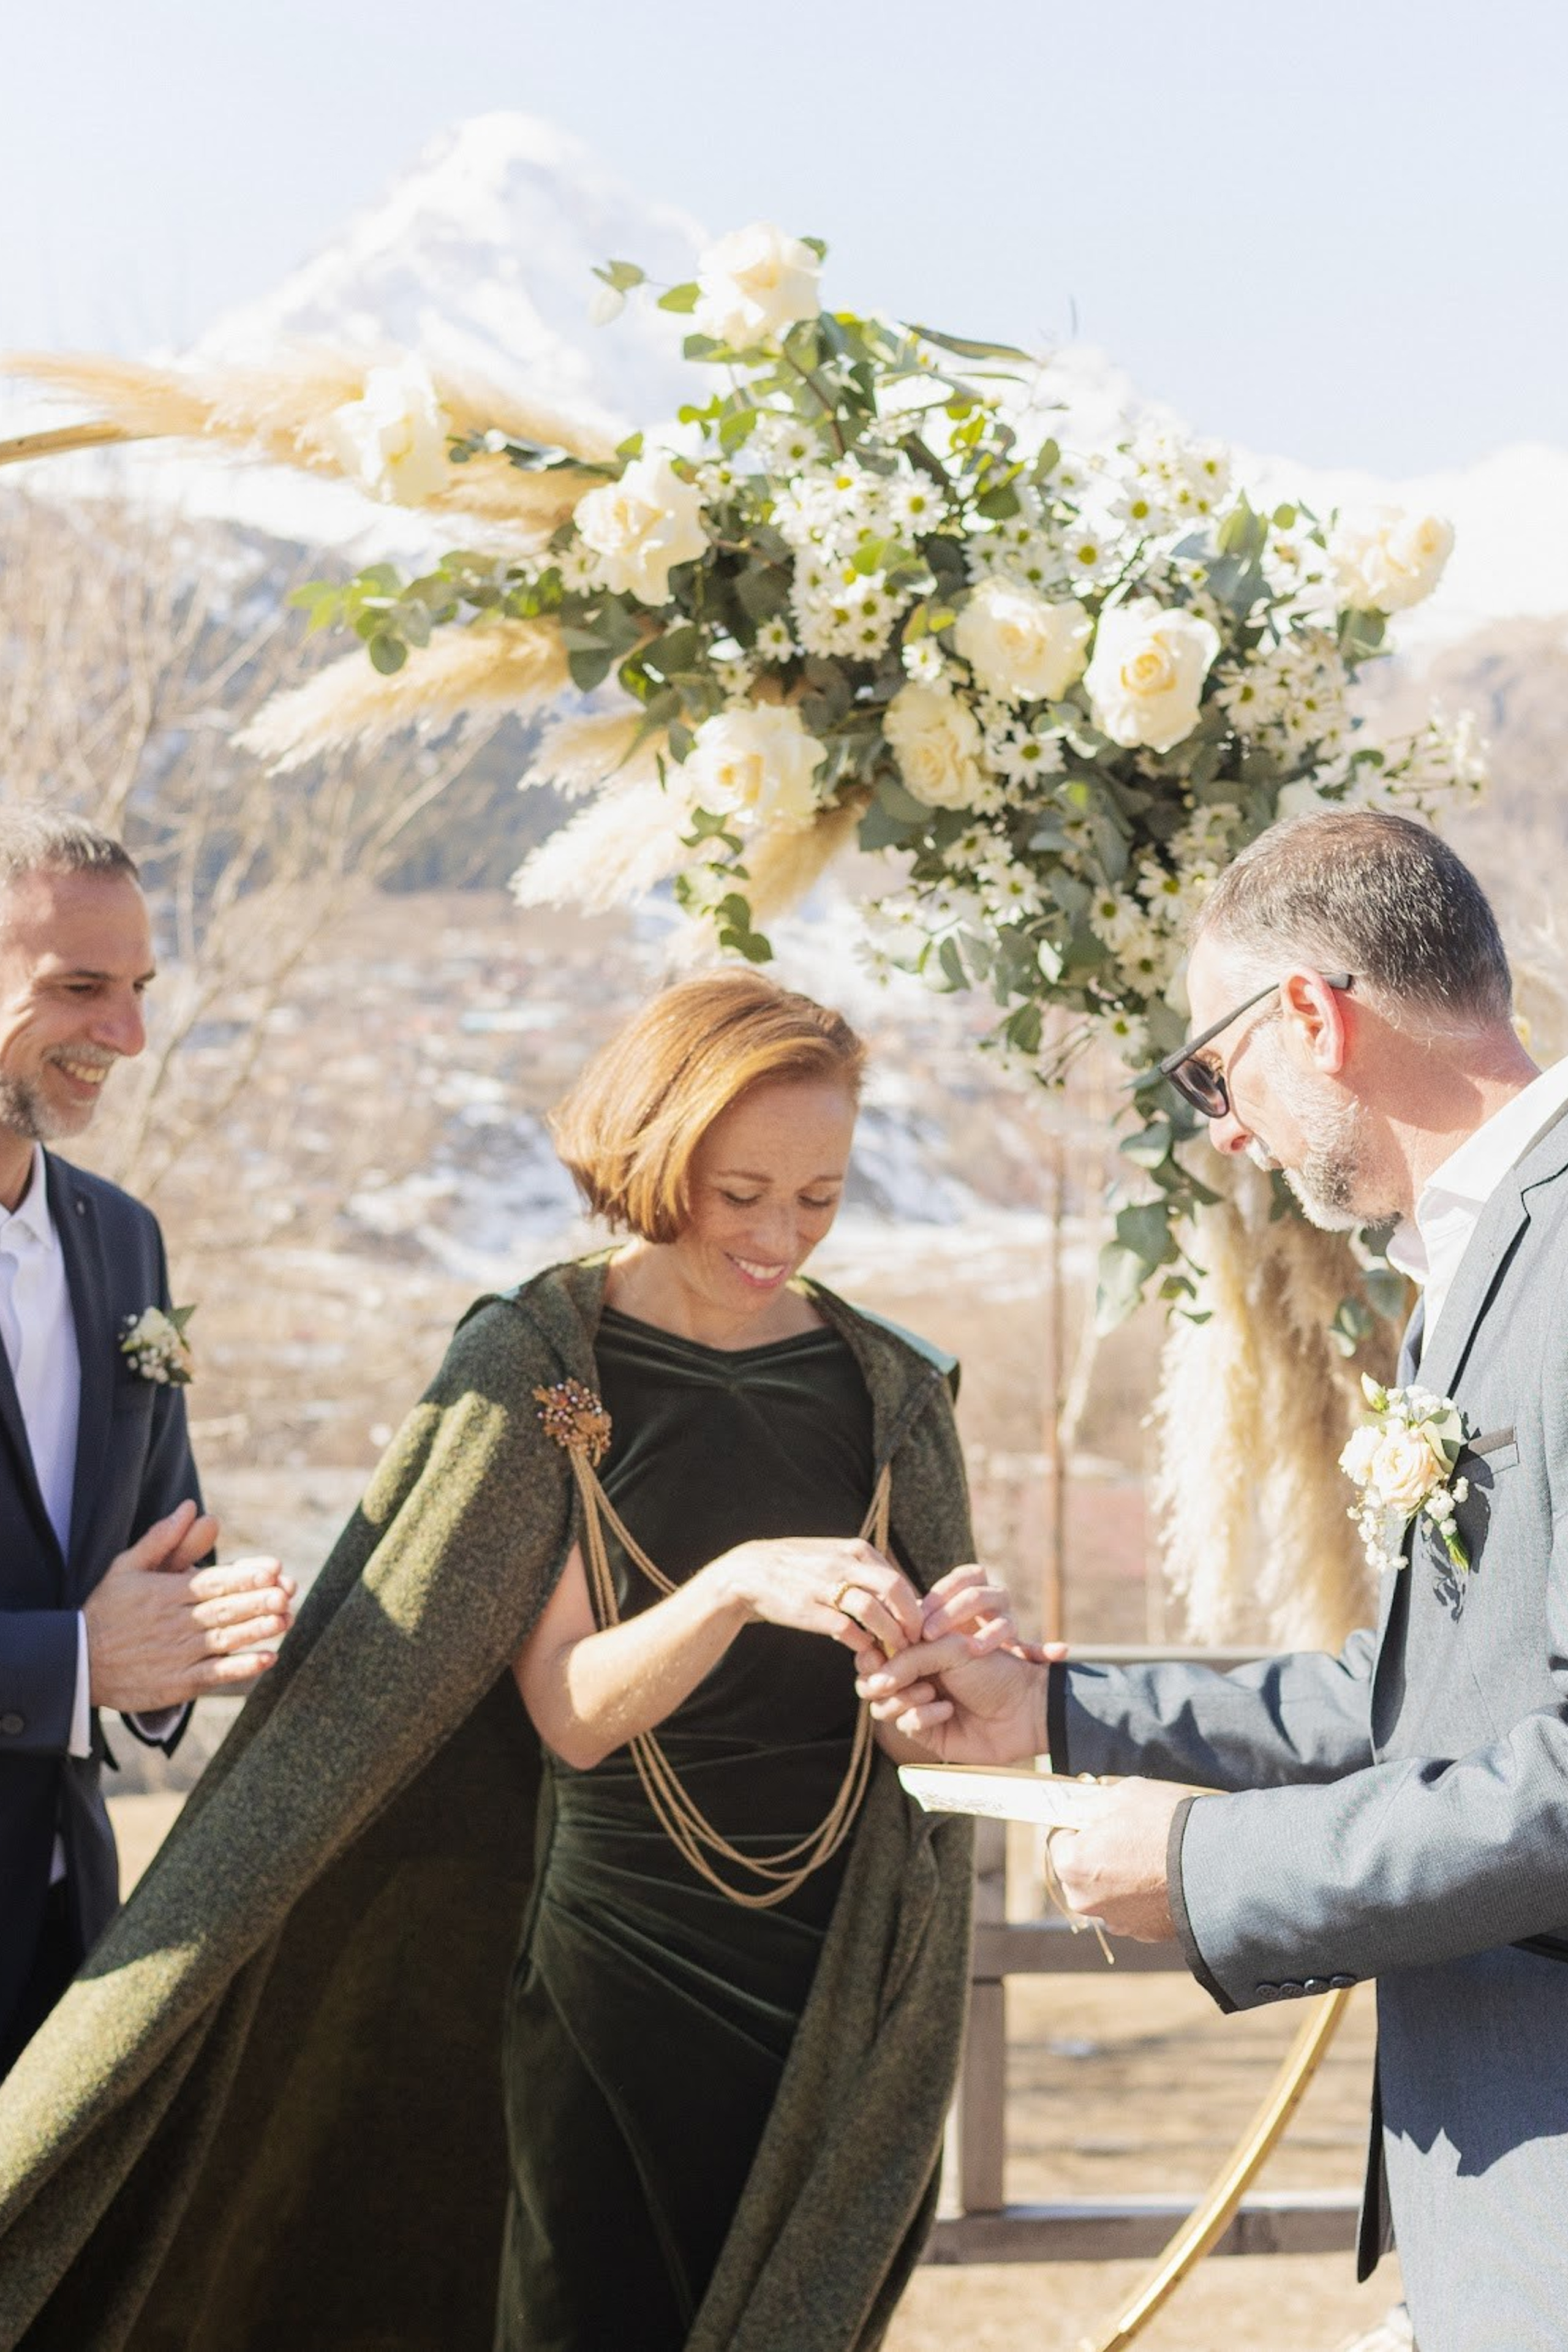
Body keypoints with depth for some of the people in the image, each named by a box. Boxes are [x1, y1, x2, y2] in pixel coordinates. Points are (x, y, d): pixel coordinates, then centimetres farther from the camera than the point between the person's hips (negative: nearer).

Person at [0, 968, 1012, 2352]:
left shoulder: (888, 1391, 5)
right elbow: (574, 1712, -12)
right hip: (616, 1971, -3)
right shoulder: (536, 1370, -5)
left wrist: (955, 1656, -16)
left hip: (846, 1984, 3)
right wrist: (741, 1583, -28)